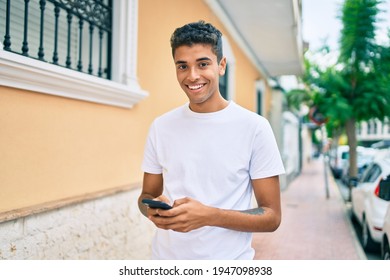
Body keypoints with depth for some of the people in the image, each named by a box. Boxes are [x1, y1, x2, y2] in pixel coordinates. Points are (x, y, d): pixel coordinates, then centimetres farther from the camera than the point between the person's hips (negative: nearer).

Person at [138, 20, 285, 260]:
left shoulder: (254, 127, -12)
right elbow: (147, 195, 8)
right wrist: (154, 209, -16)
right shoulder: (161, 127, -1)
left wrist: (209, 216, -25)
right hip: (165, 256, 3)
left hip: (229, 258, -3)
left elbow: (272, 217, -10)